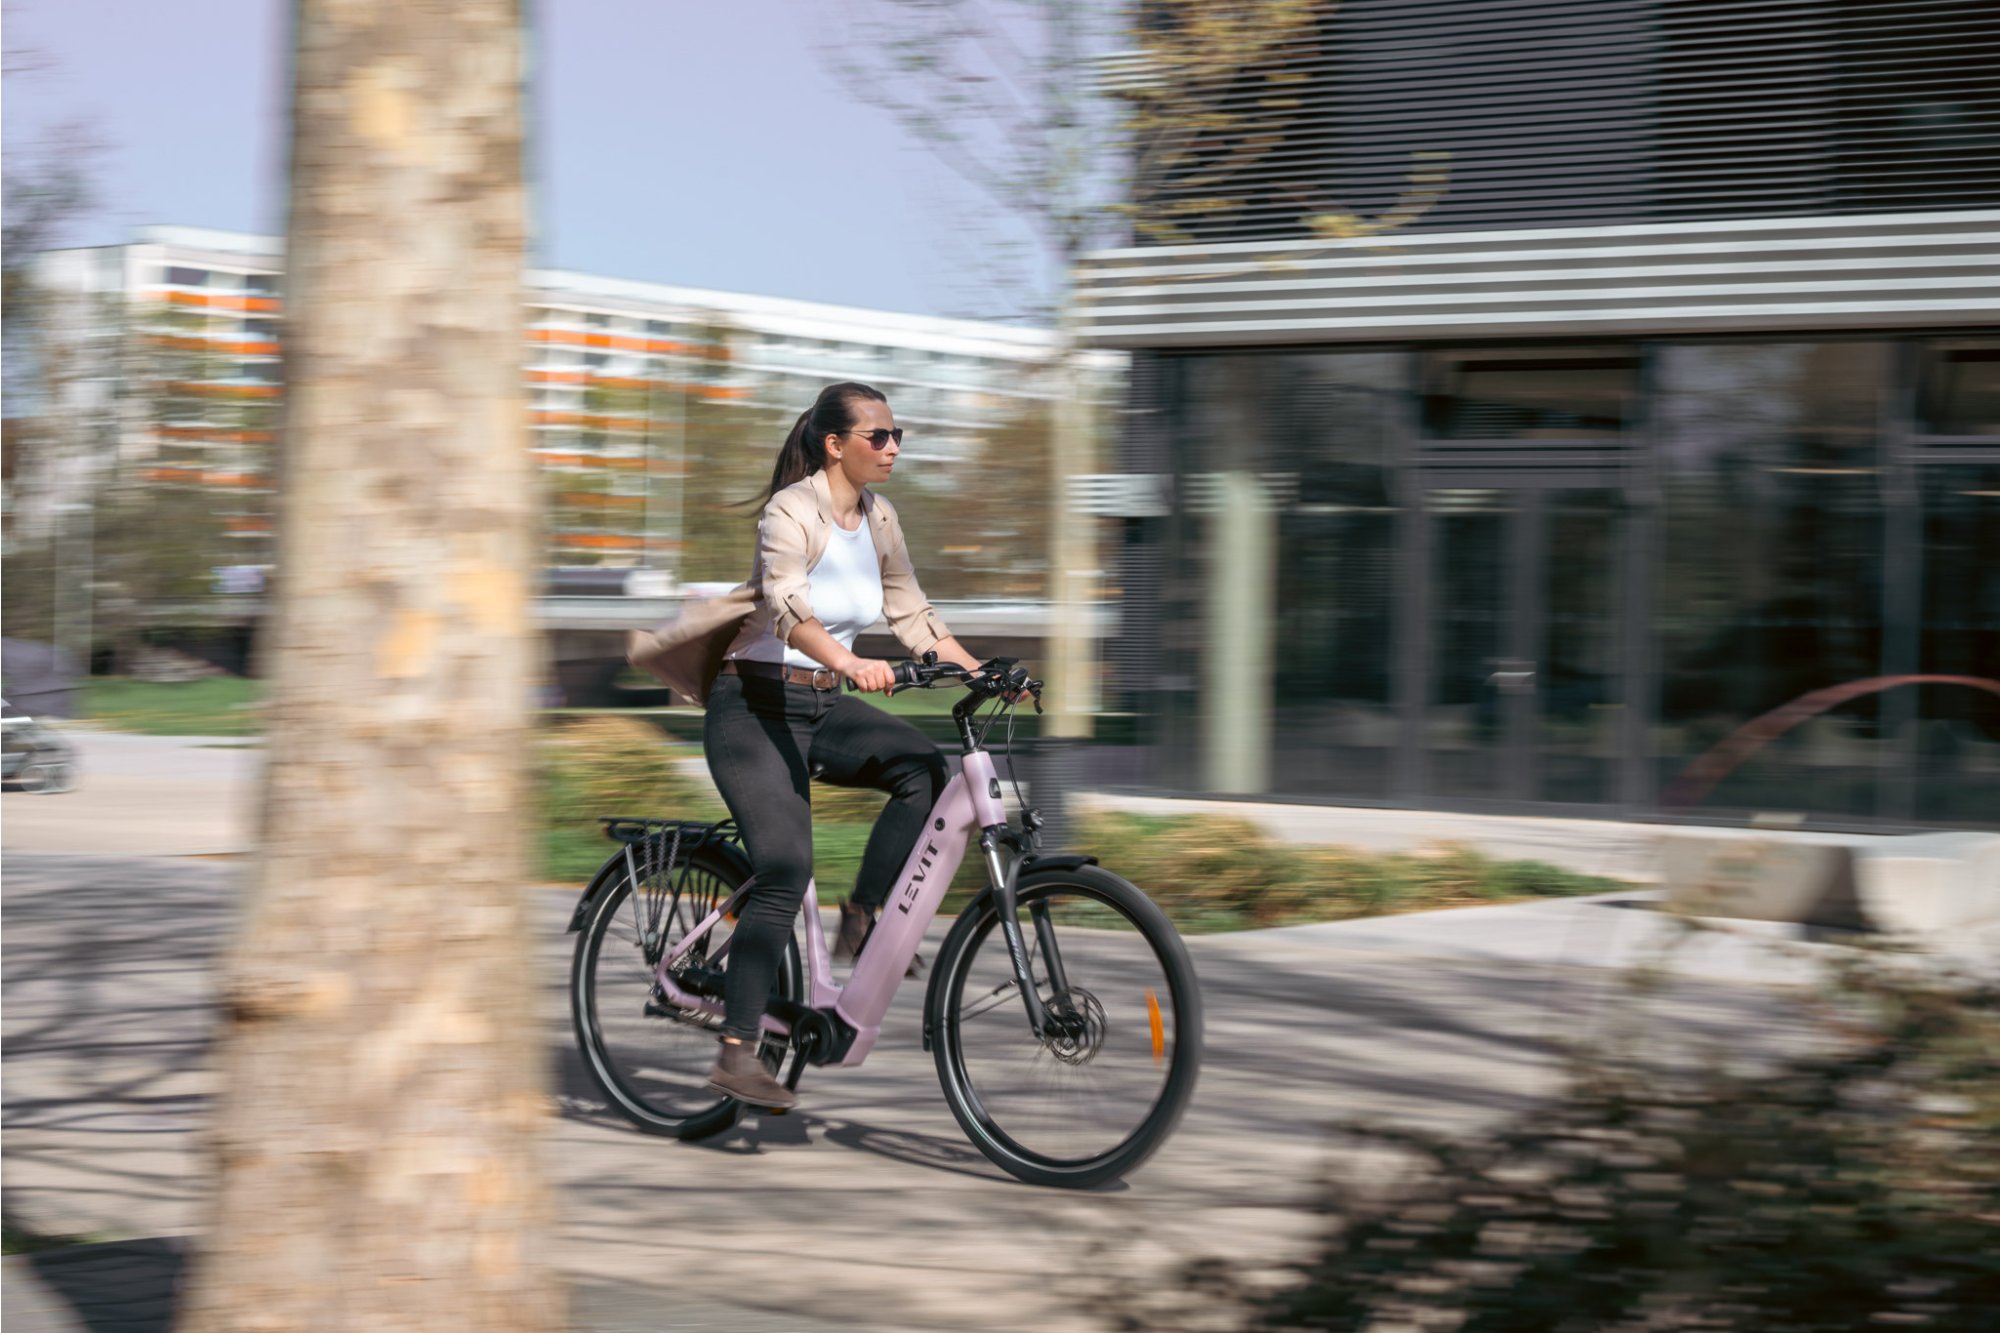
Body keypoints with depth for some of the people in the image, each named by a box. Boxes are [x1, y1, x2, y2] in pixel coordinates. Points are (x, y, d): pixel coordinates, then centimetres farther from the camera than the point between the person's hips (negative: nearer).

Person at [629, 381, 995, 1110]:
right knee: (785, 867, -19)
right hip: (756, 706, -7)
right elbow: (786, 602, -34)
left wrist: (980, 675, -2)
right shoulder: (791, 511, -17)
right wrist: (850, 662, -52)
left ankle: (862, 918, -6)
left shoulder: (877, 518, 6)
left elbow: (911, 613, 12)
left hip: (824, 707, 7)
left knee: (924, 768, -20)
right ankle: (736, 1054, -16)